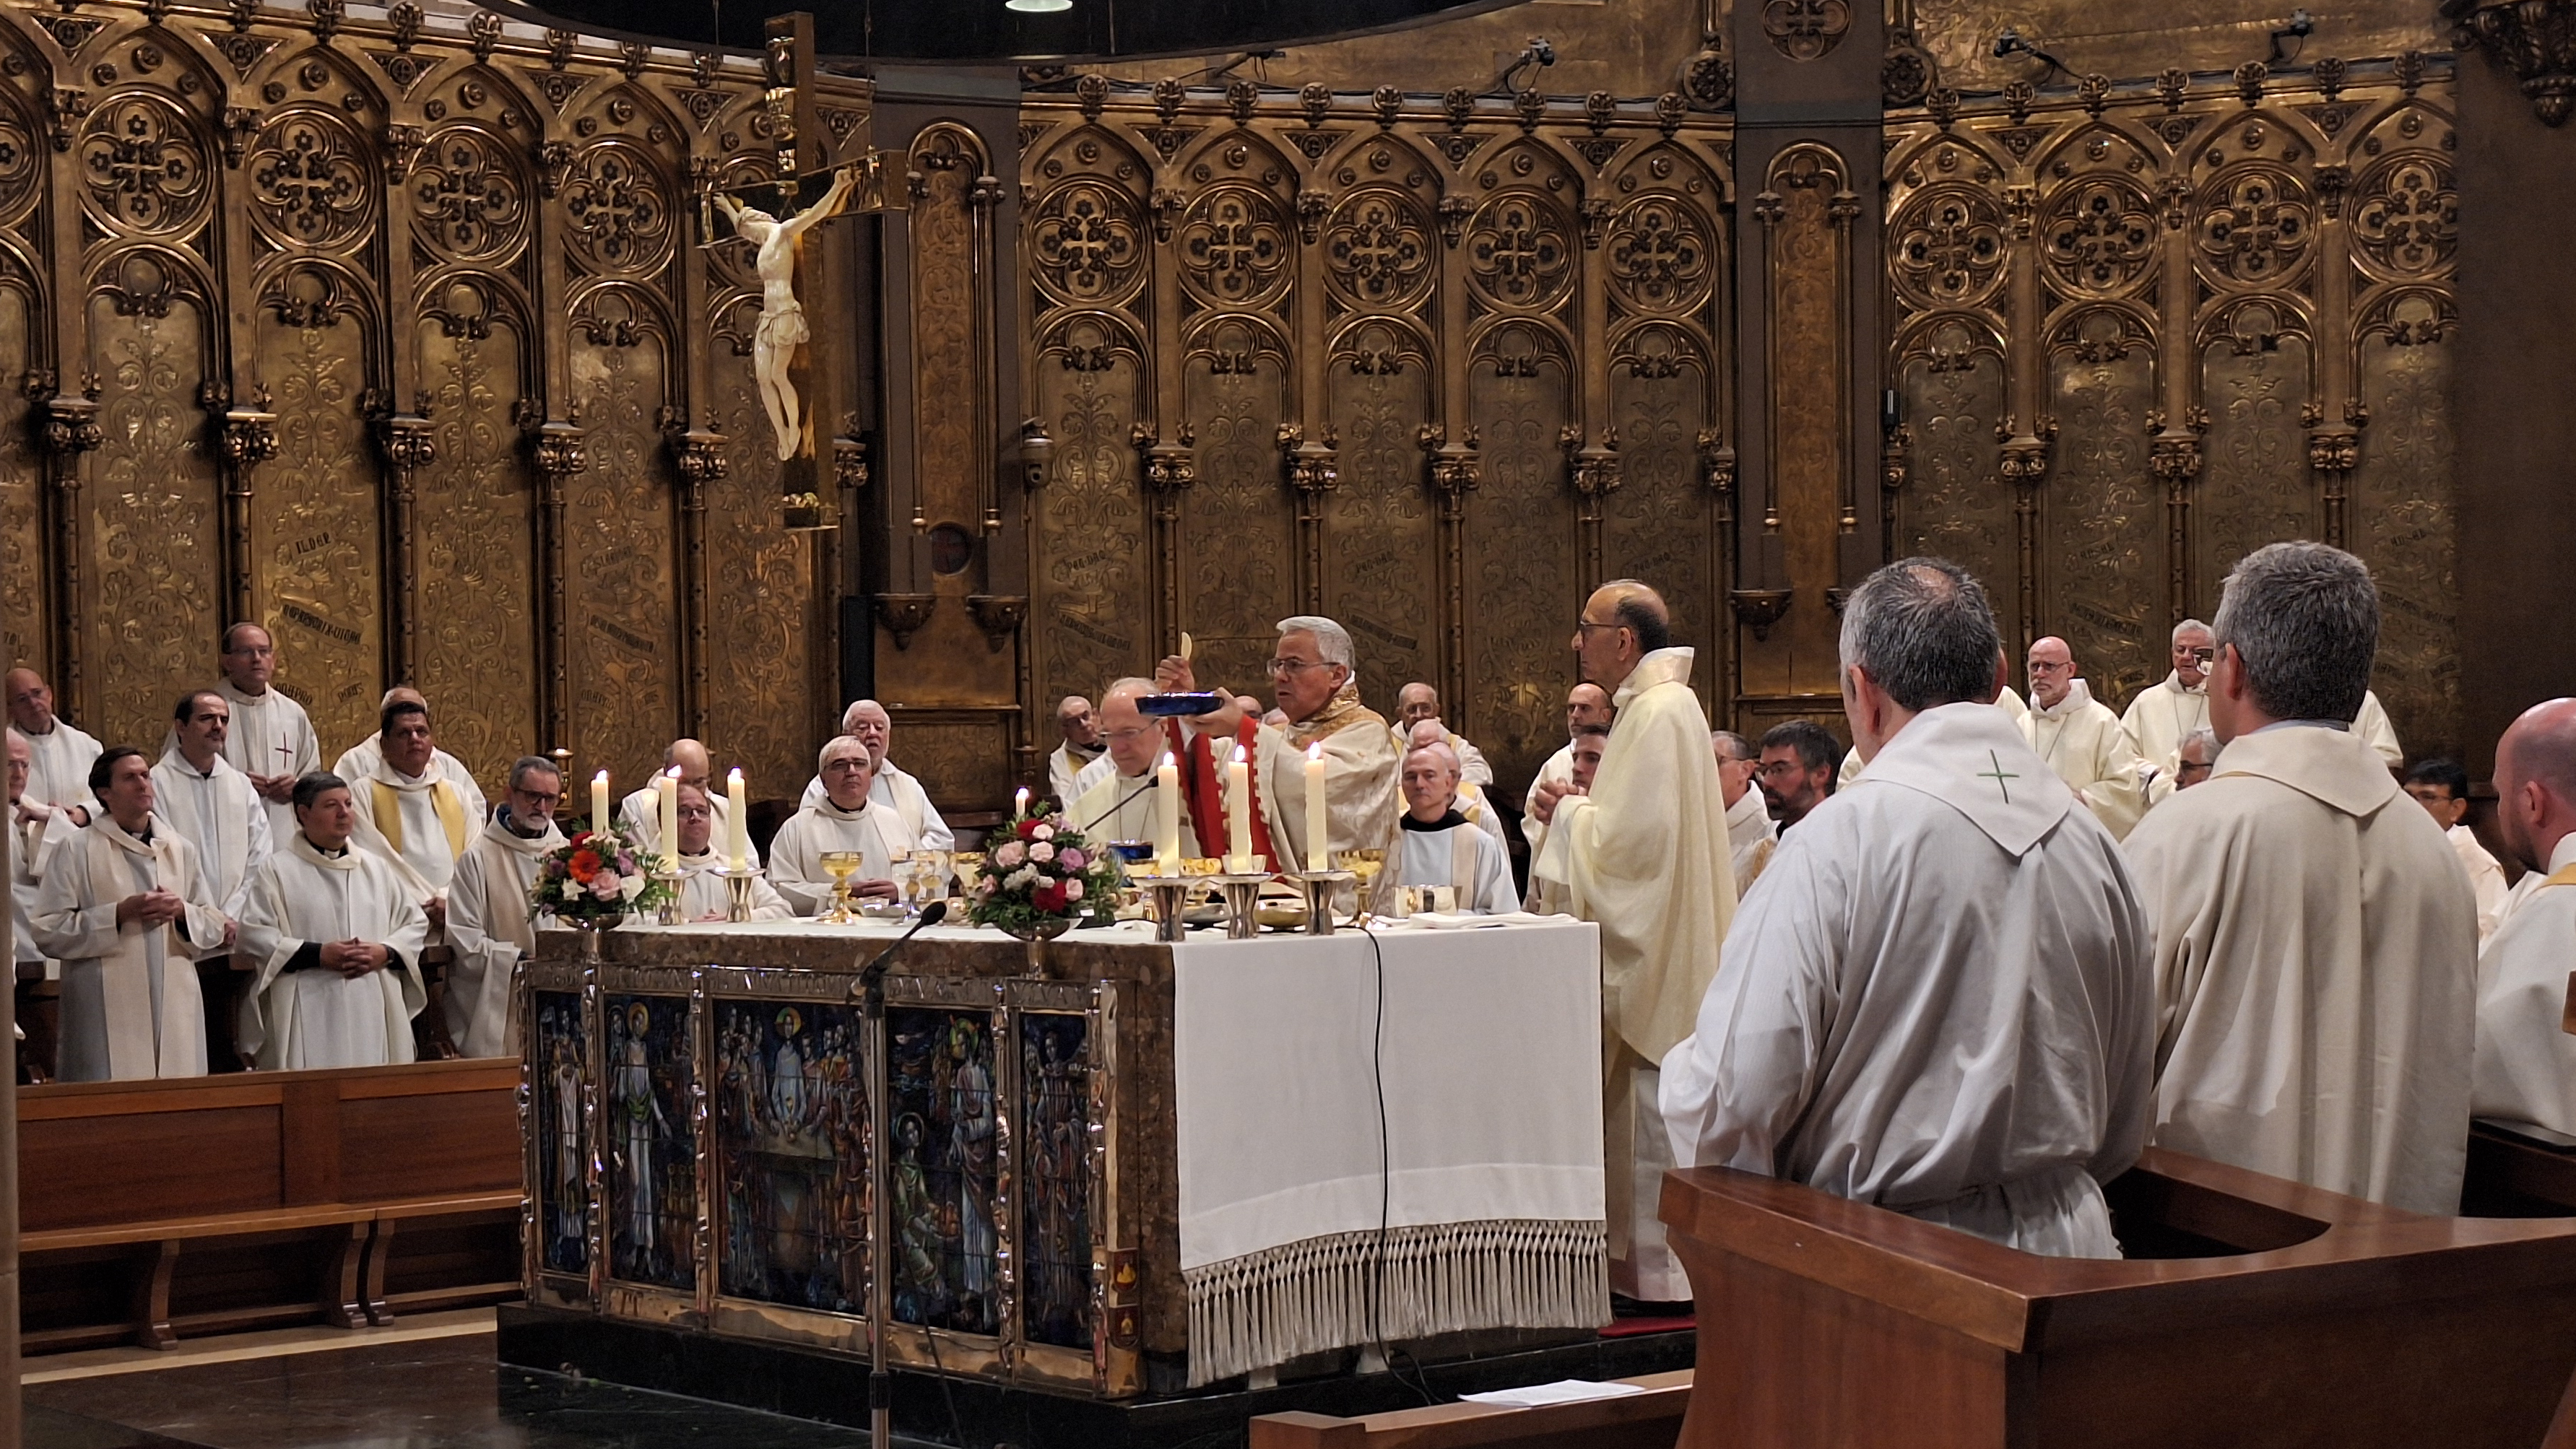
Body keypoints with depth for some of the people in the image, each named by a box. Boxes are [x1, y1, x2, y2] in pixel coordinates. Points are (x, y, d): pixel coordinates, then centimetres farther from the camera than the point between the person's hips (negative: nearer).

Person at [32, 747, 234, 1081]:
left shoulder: (180, 849, 14)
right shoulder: (77, 851, 1)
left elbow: (216, 926, 14)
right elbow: (48, 933, -6)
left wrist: (182, 912, -6)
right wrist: (119, 915, -14)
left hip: (175, 1009, 4)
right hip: (107, 1013, -4)